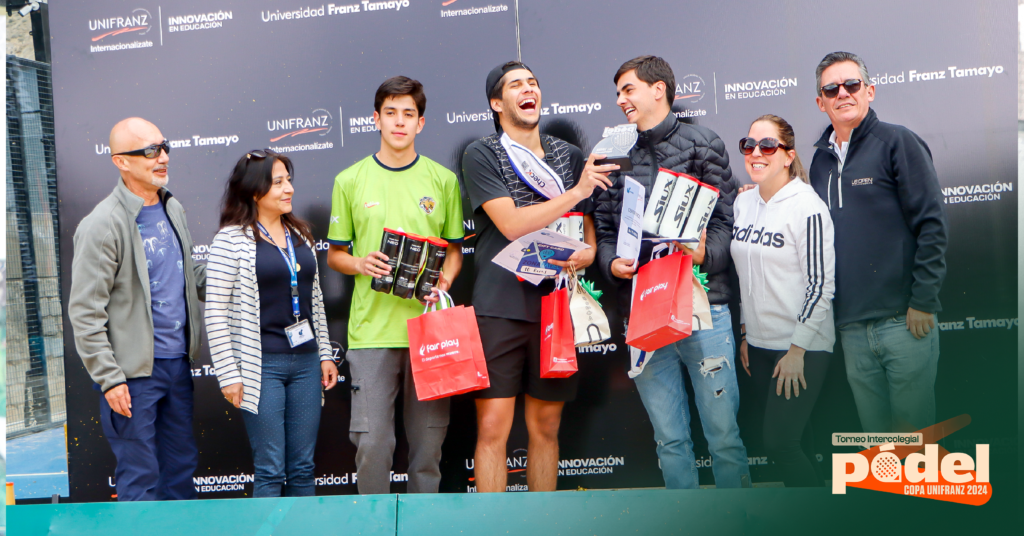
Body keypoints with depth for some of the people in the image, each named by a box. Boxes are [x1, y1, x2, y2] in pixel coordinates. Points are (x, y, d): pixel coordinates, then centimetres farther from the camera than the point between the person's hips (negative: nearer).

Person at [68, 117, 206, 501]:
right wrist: (109, 380, -16)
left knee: (182, 467, 16)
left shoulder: (173, 209, 10)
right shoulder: (102, 225, -13)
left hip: (178, 362, 7)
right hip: (133, 372, -7)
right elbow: (84, 312, -14)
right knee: (140, 477, 2)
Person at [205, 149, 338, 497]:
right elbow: (216, 313, -8)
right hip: (261, 366, -5)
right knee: (270, 470, 0)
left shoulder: (300, 234, 12)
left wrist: (325, 354, 14)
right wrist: (228, 375, -10)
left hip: (305, 363, 5)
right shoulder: (231, 240, -6)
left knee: (303, 467, 10)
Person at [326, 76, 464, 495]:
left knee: (428, 441, 6)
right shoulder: (350, 181, 6)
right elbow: (334, 256, 12)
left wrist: (444, 281, -6)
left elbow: (455, 249, 14)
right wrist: (360, 264, -10)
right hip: (371, 329, -1)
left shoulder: (443, 180, 8)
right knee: (372, 441, -1)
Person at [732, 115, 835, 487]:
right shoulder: (742, 203, 8)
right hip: (759, 344, 7)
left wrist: (798, 349, -15)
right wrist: (744, 333, 14)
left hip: (803, 348, -7)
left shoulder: (807, 207, -13)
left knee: (779, 443, -8)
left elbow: (821, 285, -15)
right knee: (781, 439, 11)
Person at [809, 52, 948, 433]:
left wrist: (923, 301, -12)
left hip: (903, 319, -5)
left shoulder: (898, 143, -2)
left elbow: (931, 224, -7)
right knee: (873, 430, 12)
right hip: (851, 326, 5)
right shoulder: (820, 159, 14)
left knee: (914, 427, 1)